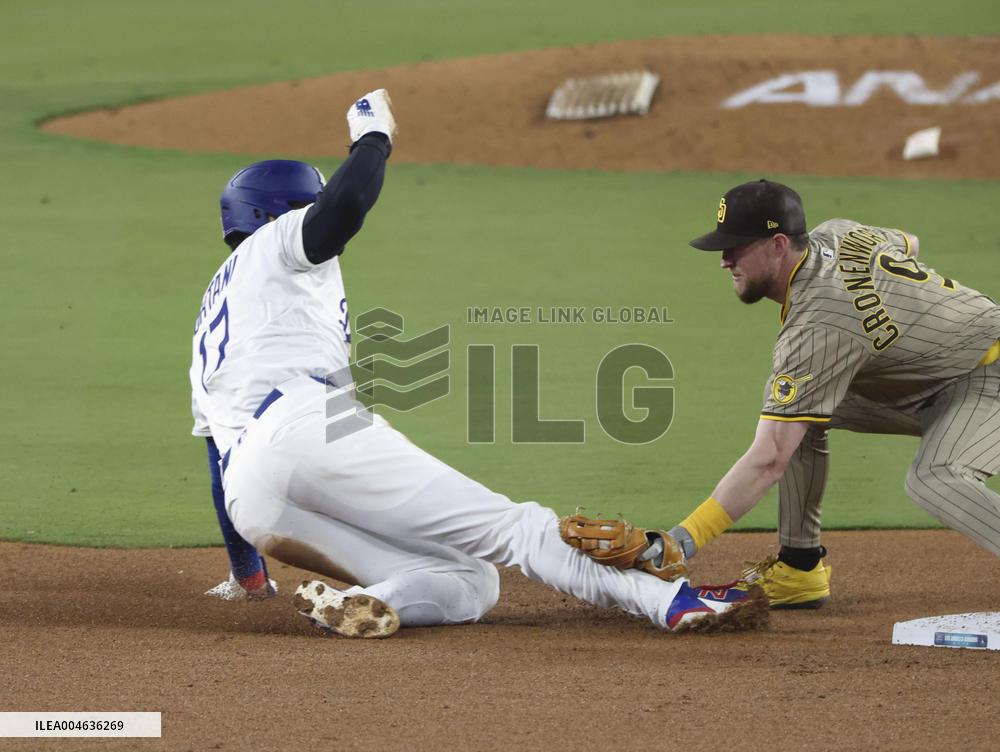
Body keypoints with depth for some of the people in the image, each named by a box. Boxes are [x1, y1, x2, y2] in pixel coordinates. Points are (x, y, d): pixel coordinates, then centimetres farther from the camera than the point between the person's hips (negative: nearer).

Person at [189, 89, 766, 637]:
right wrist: (374, 137, 10)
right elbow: (343, 207, -8)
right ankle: (669, 600, -30)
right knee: (506, 527, -15)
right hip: (303, 431, -7)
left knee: (470, 585, -1)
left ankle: (362, 604, -31)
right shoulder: (270, 247, 17)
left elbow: (216, 458, 37)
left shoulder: (213, 312, 40)